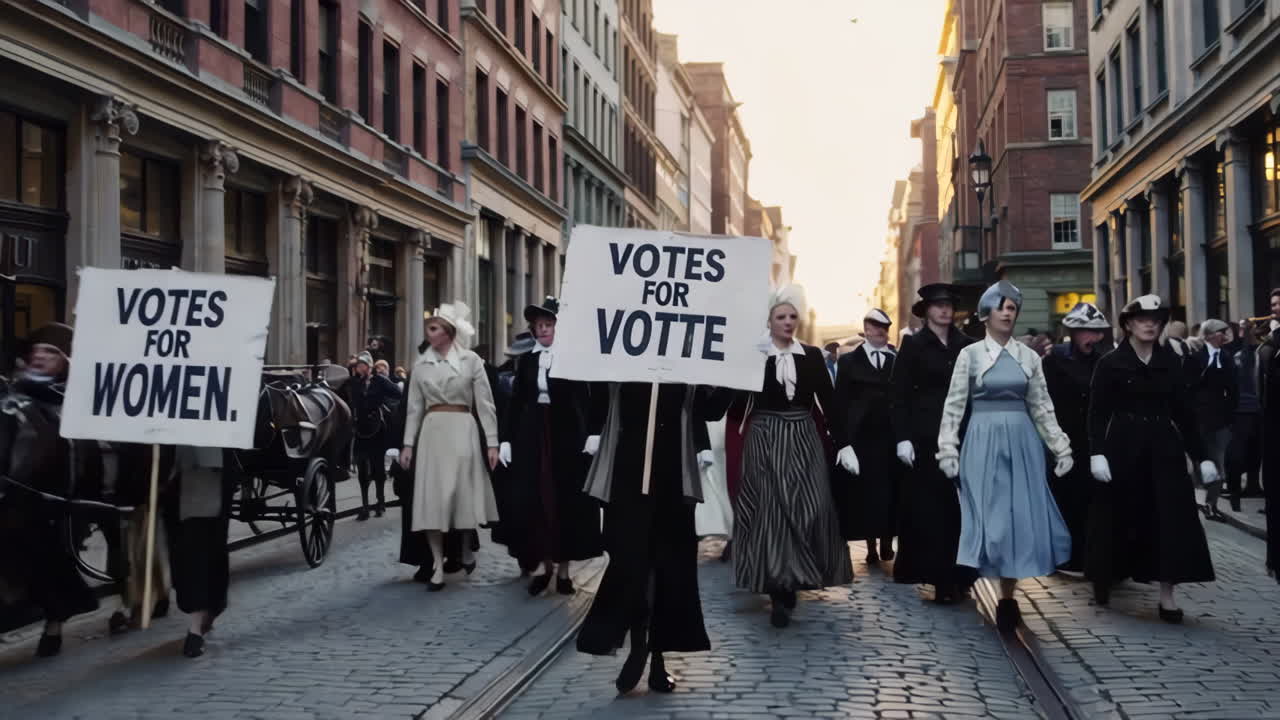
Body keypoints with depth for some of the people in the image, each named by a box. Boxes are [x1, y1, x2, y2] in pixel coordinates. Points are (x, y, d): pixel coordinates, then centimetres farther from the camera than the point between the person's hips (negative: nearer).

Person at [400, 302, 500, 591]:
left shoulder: (471, 360, 0)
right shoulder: (421, 364, 8)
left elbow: (485, 404, 0)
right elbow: (414, 407, 12)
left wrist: (492, 442, -4)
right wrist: (408, 443, 7)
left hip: (462, 430, -2)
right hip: (432, 431, 2)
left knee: (463, 494, 2)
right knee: (431, 498, -4)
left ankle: (467, 550, 28)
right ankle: (438, 567, 1)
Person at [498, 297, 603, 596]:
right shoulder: (526, 360, 8)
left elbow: (584, 400, -10)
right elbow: (516, 401, 7)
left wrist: (590, 435, -19)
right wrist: (505, 438, 1)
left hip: (567, 435, -4)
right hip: (532, 436, 4)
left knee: (566, 501, 4)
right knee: (535, 501, 4)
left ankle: (563, 569, 14)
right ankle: (545, 565, 15)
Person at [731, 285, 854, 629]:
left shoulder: (812, 355, 6)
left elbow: (828, 402, 6)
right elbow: (738, 401, -6)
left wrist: (844, 444, 1)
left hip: (804, 442, 3)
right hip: (766, 442, -3)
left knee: (810, 510, -2)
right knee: (771, 512, -5)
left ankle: (792, 580, 15)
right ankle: (779, 590, 1)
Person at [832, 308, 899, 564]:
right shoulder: (849, 361, 7)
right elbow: (840, 402, 2)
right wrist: (842, 437, -6)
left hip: (892, 436, 0)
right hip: (861, 437, 0)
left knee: (891, 490, 3)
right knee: (865, 490, 2)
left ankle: (887, 543, 13)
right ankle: (871, 547, 9)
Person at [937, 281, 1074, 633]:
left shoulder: (1029, 357, 8)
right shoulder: (970, 354, 1)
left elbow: (1042, 408, 11)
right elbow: (954, 406, 0)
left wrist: (1061, 448, 8)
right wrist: (947, 450, -6)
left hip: (1022, 442, 3)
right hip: (983, 441, -2)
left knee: (1021, 516, 1)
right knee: (991, 516, -4)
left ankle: (1007, 598, 11)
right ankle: (1007, 599, 6)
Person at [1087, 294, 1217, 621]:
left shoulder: (1170, 361, 6)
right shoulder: (1111, 363, -4)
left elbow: (1184, 410, 8)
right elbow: (1097, 412, -7)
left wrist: (1201, 456, 4)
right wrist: (1096, 452, -20)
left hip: (1164, 446, 3)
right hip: (1124, 446, -3)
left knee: (1171, 518, -5)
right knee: (1119, 517, 6)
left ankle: (1166, 594, -2)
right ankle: (1103, 579, 27)